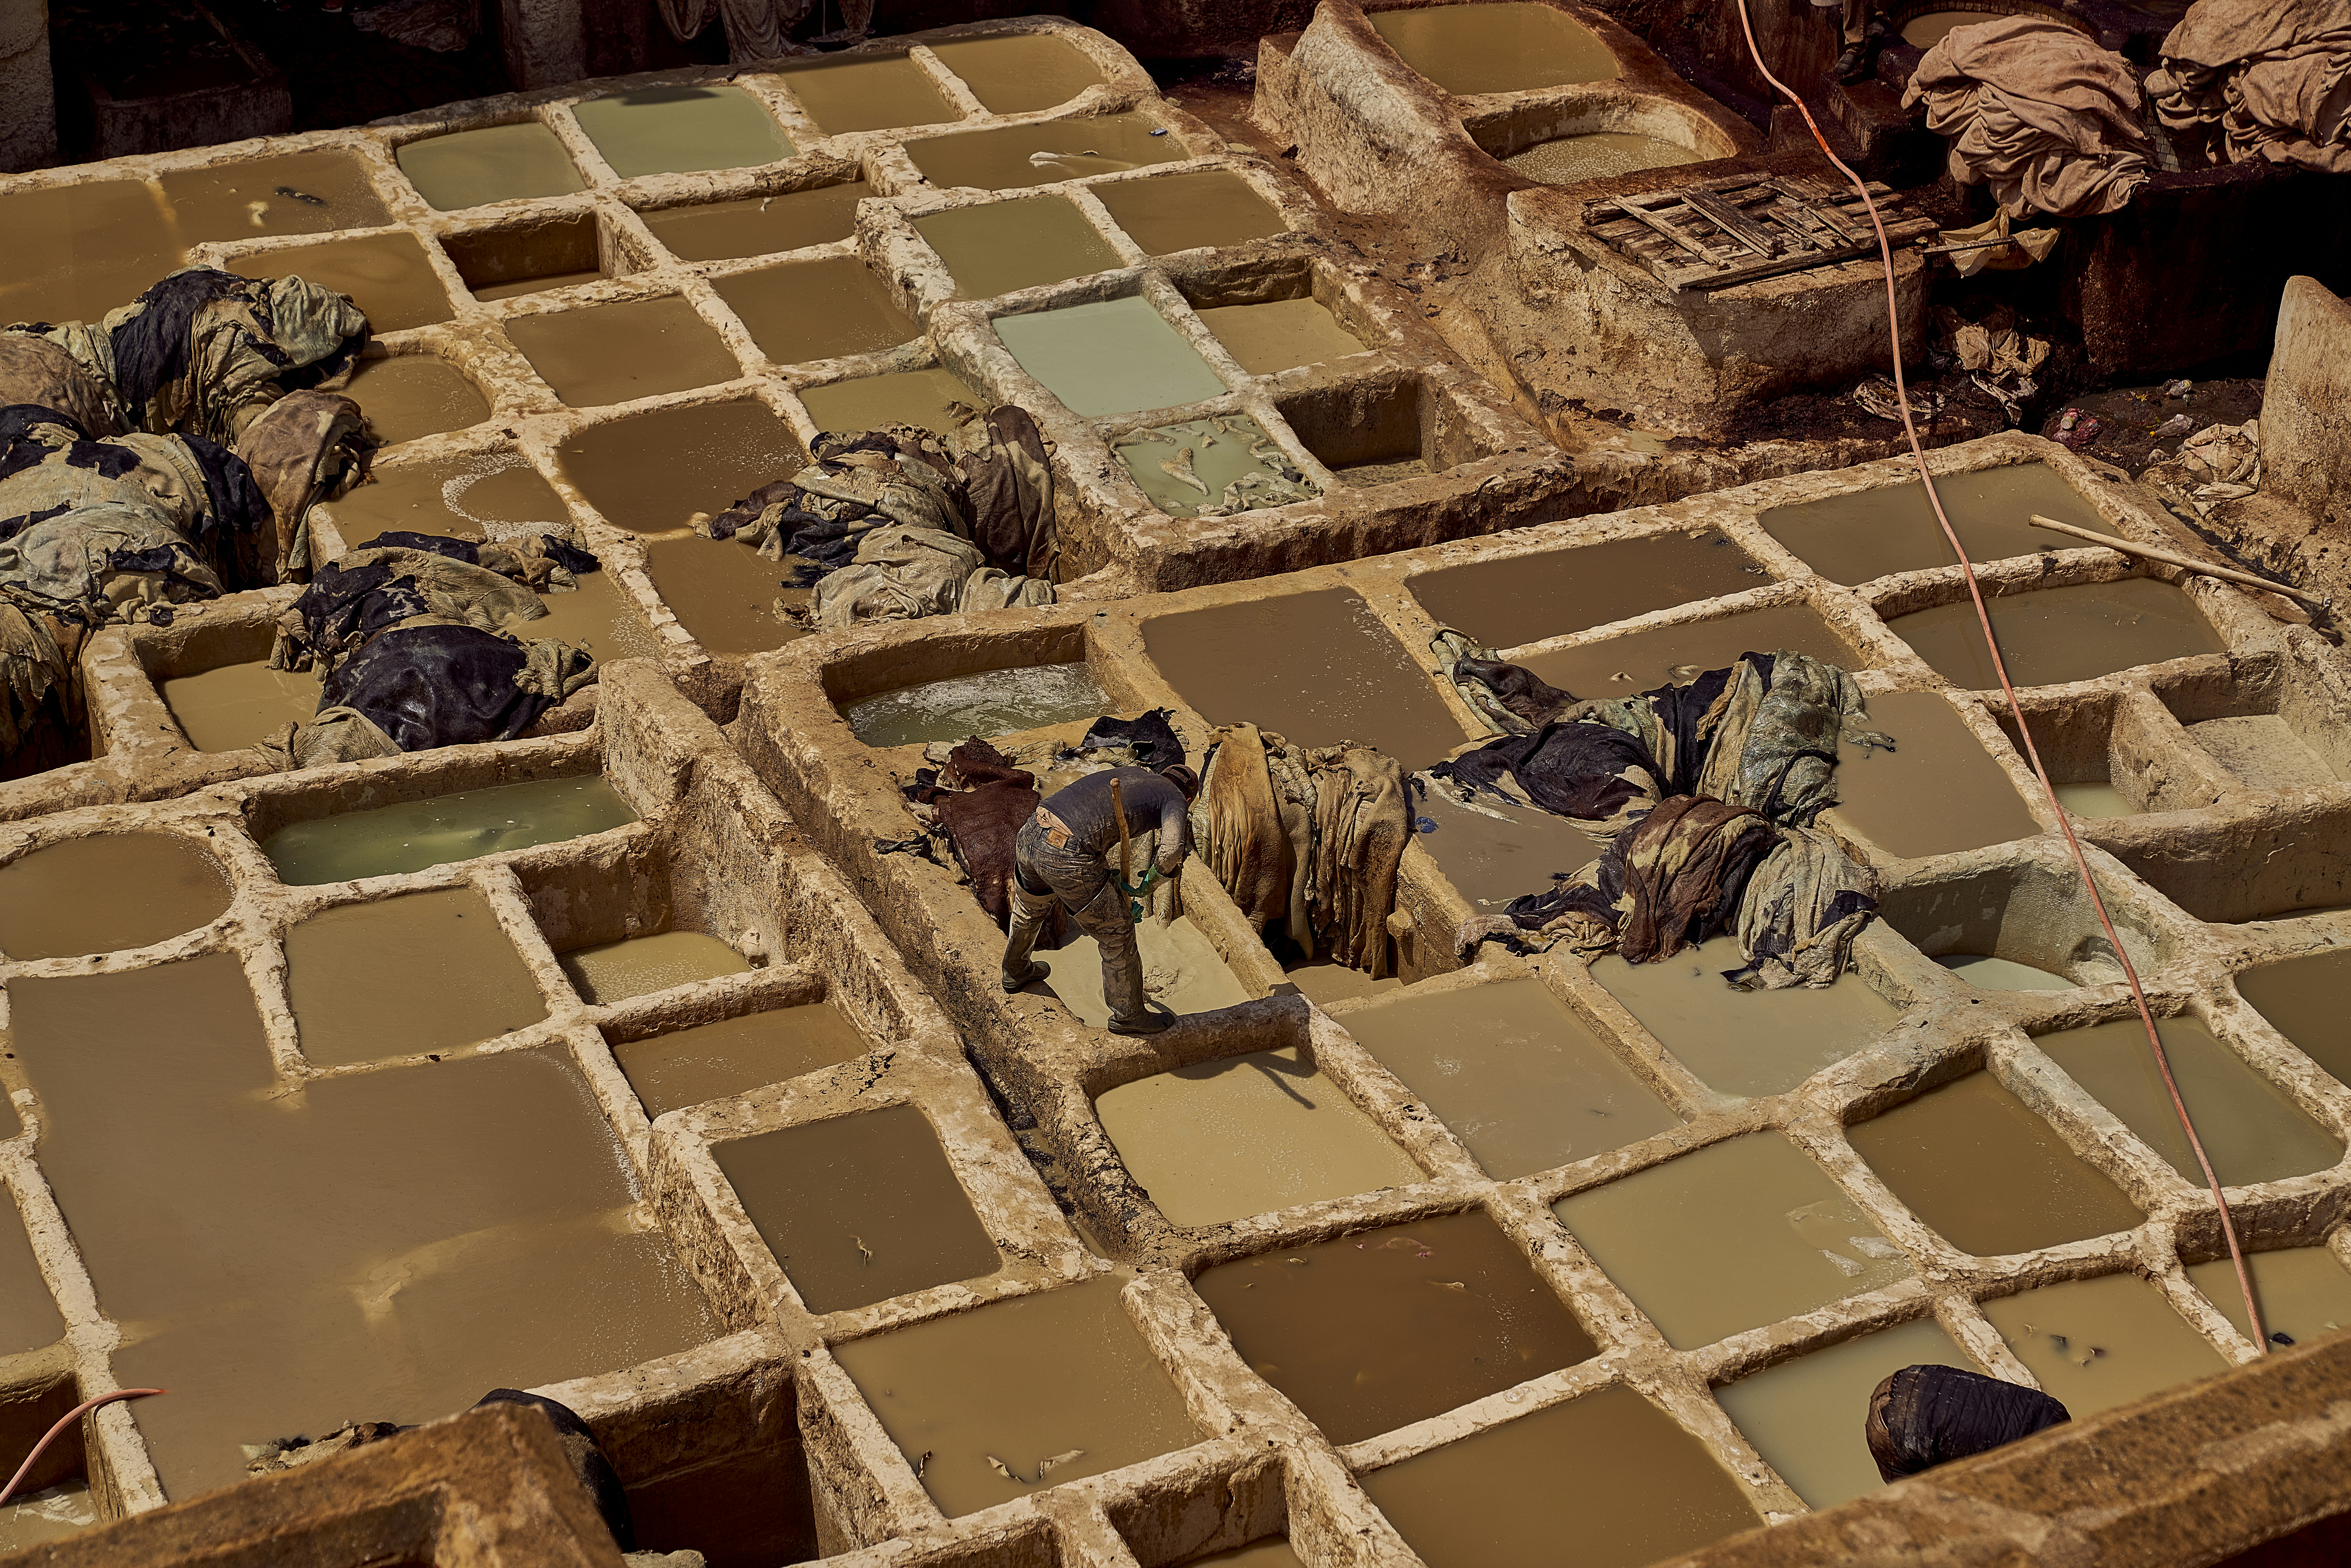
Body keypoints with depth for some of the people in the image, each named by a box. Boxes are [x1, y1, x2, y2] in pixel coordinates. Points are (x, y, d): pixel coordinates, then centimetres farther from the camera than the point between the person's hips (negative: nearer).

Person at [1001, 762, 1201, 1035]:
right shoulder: (1175, 800, 8)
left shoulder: (1128, 775, 28)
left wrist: (1114, 877, 30)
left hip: (1030, 834, 8)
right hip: (1068, 858, -7)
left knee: (1029, 910, 37)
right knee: (1117, 934, 13)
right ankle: (1128, 1014, 29)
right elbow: (1172, 850, -12)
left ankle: (1015, 972, 62)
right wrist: (1148, 882, 6)